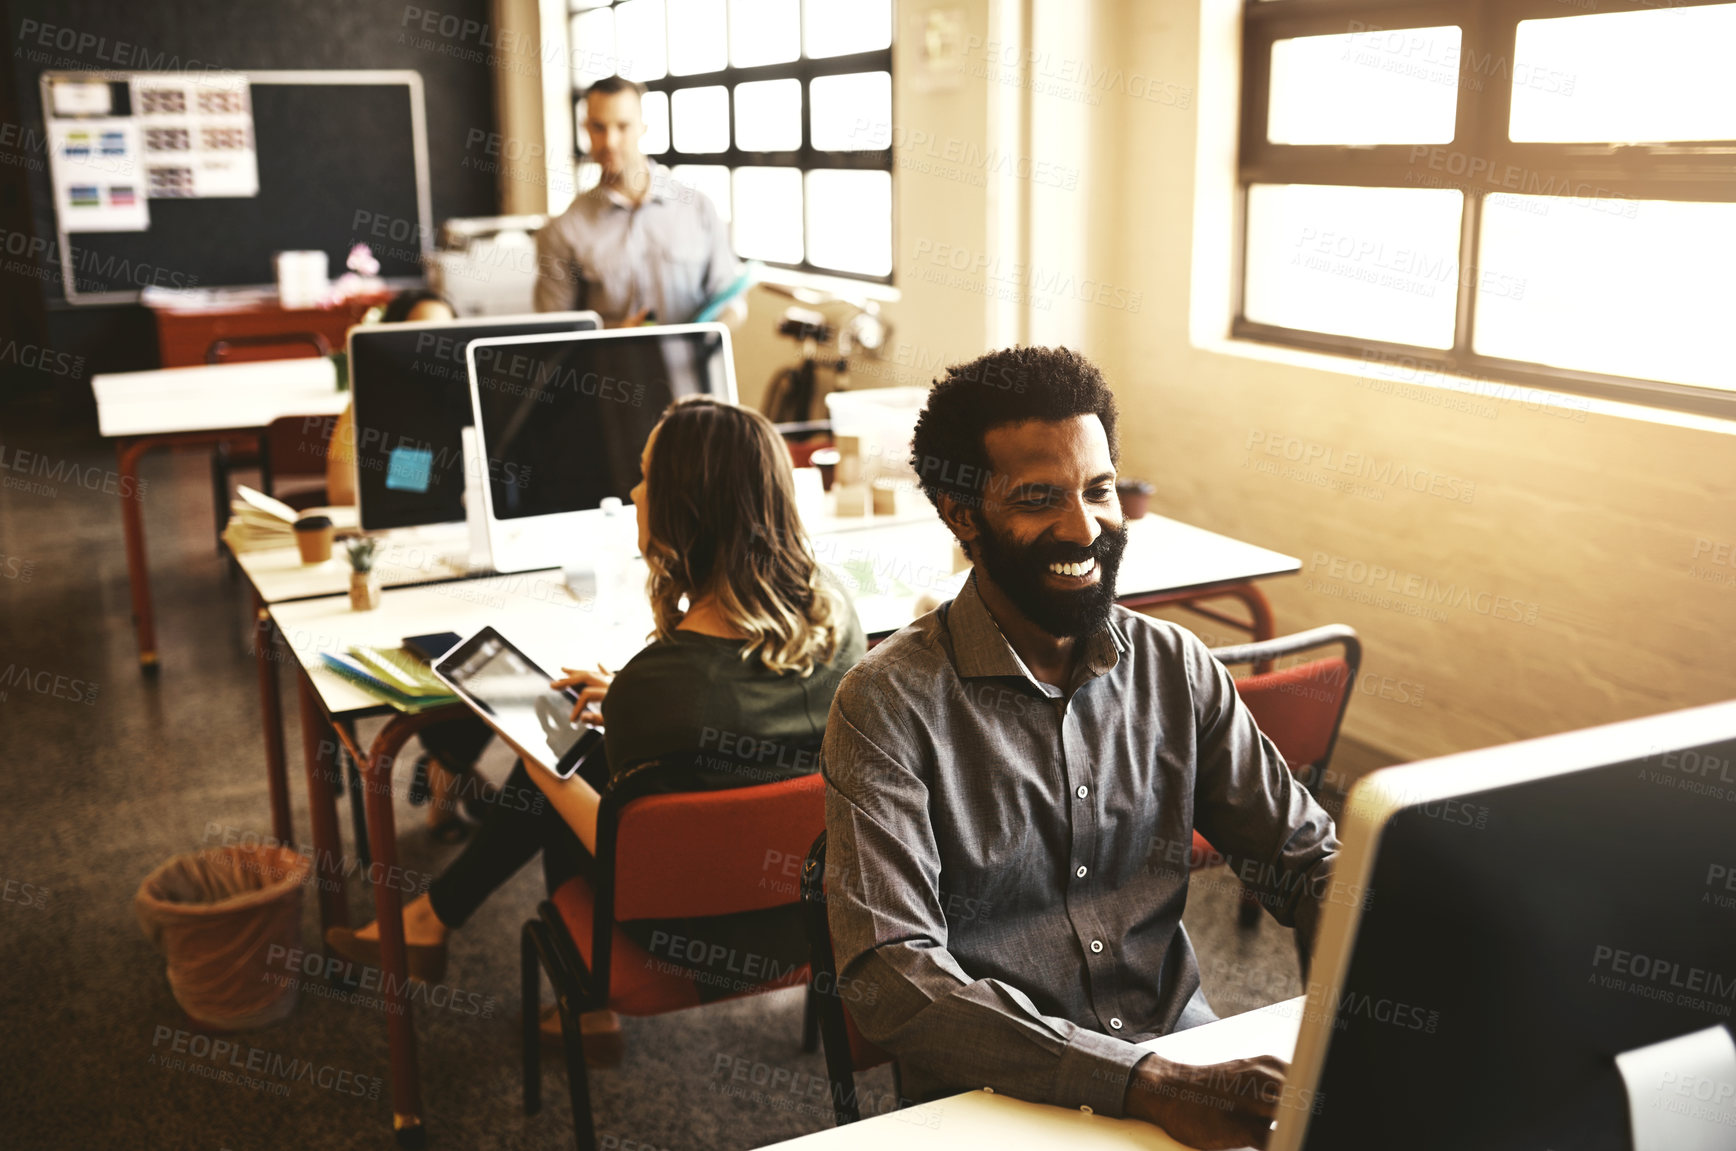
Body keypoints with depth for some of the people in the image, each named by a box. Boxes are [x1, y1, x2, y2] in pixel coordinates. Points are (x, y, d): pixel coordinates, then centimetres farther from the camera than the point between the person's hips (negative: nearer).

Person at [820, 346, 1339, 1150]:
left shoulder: (1175, 668, 4)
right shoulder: (889, 705, -12)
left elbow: (1307, 857, 9)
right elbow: (893, 983, -20)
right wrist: (1147, 1086, -28)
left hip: (1180, 1045, 5)